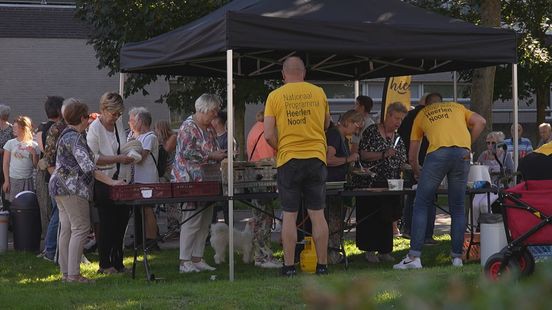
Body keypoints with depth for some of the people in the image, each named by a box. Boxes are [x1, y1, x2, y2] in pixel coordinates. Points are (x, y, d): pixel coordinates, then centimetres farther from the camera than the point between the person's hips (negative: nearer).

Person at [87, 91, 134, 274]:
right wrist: (118, 159, -21)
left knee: (121, 220, 9)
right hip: (103, 182, -7)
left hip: (120, 180, 7)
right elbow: (93, 158, -19)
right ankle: (105, 264, 9)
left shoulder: (118, 124, 10)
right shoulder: (95, 128, -13)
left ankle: (117, 263, 19)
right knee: (107, 224, -1)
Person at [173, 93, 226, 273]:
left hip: (206, 181, 9)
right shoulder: (188, 127, -10)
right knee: (192, 220, -10)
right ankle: (185, 261, -7)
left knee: (205, 221, 7)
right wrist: (211, 156, -16)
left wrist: (221, 155, 6)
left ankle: (197, 259, 13)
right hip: (190, 180, -9)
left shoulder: (209, 129, 18)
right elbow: (187, 152, -19)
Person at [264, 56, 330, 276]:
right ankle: (322, 265, 7)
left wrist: (280, 149, 10)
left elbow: (269, 135, -6)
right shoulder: (318, 93, 4)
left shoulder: (275, 96, -2)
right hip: (316, 158, 1)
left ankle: (289, 266, 4)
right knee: (317, 214, 5)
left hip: (288, 160, -1)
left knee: (289, 215, 4)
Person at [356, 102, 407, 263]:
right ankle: (370, 250, 6)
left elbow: (402, 163, 13)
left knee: (387, 218, 6)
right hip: (371, 182, -5)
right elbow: (362, 154, -11)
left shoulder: (398, 139, 12)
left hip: (390, 184, 5)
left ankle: (384, 250, 13)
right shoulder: (371, 131, -5)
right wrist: (383, 155, -21)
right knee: (370, 216, -2)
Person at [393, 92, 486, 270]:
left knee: (421, 205, 4)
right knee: (457, 208, 11)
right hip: (463, 153, 2)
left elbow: (412, 156, 28)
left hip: (438, 153, -2)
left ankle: (414, 257, -4)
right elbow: (480, 122, 14)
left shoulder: (421, 115, 27)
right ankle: (457, 256, 12)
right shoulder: (457, 107, 30)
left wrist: (417, 173, 46)